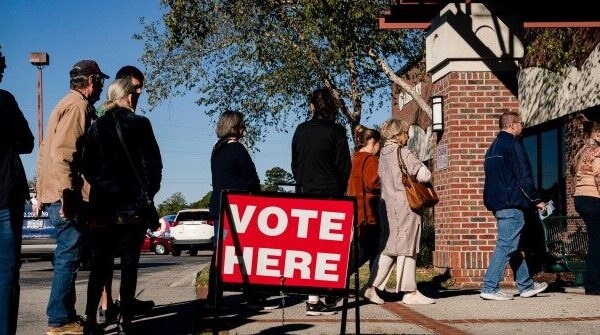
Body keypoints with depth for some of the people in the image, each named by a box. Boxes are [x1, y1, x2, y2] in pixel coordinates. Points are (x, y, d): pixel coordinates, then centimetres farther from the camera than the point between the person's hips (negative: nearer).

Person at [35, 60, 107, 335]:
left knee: (67, 257, 14)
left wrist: (43, 191, 24)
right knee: (69, 257, -8)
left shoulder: (68, 104, 22)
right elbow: (62, 152, -21)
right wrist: (67, 193, -25)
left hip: (55, 193, 10)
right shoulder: (79, 106, -9)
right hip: (68, 194, -10)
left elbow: (47, 150, 23)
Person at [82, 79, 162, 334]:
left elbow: (87, 165, 7)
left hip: (102, 203, 4)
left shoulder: (96, 126, 8)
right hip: (133, 205, -4)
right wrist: (148, 193, 5)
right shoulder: (139, 124, -3)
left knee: (100, 263, 10)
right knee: (129, 263, 2)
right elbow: (153, 164, -6)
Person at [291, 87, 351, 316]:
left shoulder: (301, 130, 7)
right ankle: (314, 299, -7)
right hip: (329, 194, -4)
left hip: (305, 193, 4)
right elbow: (344, 166, -3)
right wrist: (340, 191, 10)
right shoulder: (336, 131, -5)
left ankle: (314, 297, 15)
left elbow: (294, 163, 13)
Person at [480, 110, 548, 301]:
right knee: (506, 245, -9)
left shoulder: (494, 147, 19)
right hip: (511, 204, -10)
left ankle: (526, 285, 22)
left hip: (496, 203, 10)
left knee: (513, 246, 14)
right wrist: (536, 200, -6)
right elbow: (523, 177, -15)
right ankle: (490, 288, -11)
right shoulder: (513, 144, -10)